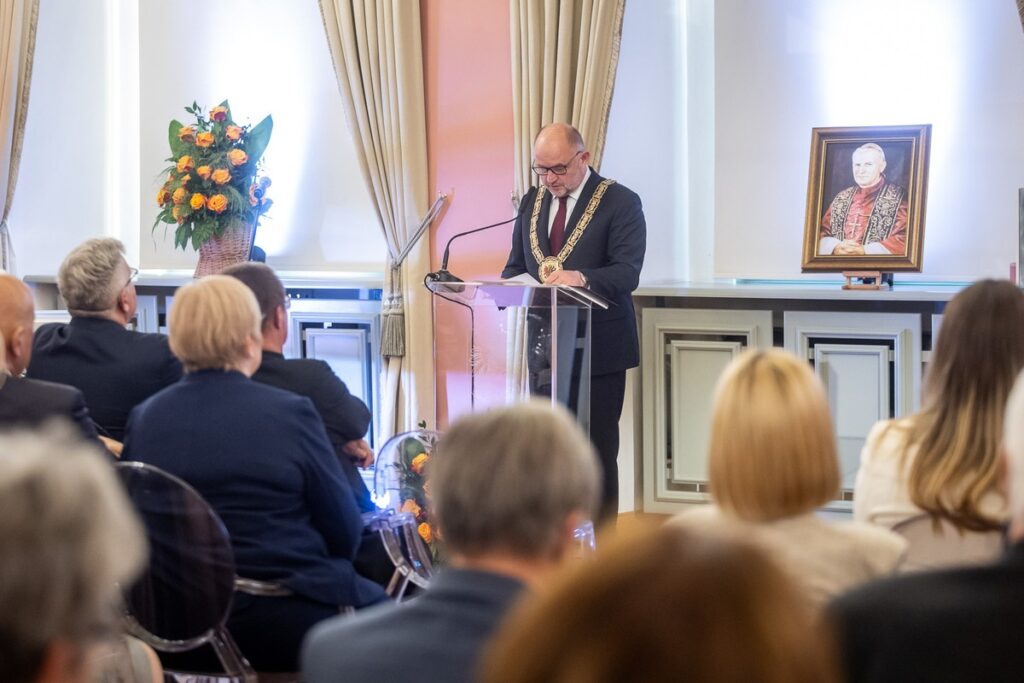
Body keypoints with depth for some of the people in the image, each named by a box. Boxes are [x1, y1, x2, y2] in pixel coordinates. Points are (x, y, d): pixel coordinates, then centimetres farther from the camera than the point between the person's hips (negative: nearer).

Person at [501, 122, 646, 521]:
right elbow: (516, 265, 19)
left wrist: (581, 278, -35)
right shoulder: (531, 202, 14)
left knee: (597, 452, -1)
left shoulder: (620, 202, -6)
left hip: (598, 350, -5)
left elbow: (628, 273, -16)